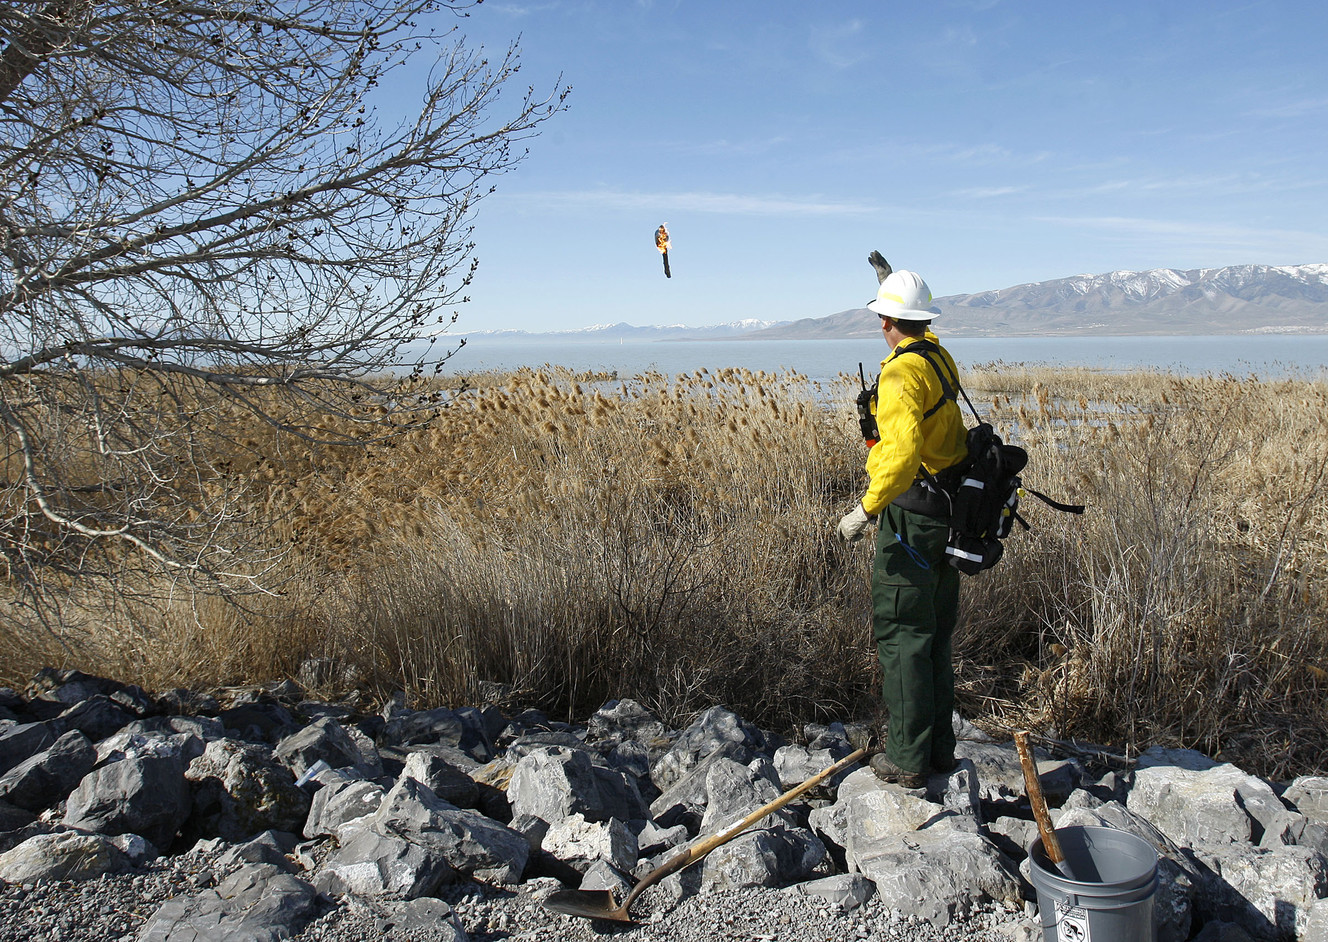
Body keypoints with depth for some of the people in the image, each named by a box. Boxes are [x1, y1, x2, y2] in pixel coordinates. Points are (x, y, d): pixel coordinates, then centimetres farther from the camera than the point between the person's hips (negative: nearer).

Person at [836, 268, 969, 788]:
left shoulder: (903, 371, -19)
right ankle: (938, 749, 26)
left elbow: (905, 450, -34)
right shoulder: (940, 359, 11)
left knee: (900, 634, -1)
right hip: (948, 512, 9)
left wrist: (868, 509, -29)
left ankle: (907, 759, 6)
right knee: (934, 636, 16)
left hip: (913, 512, -9)